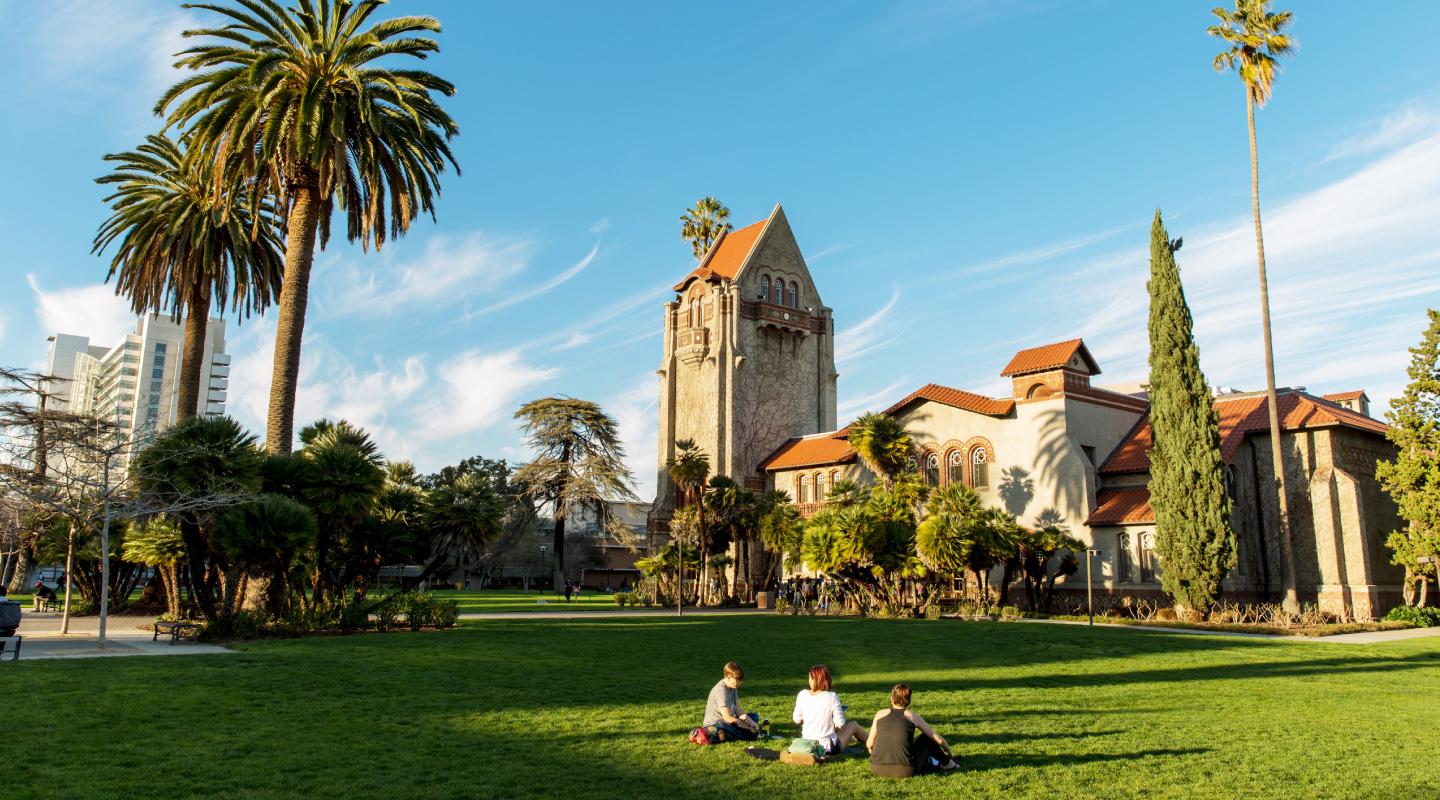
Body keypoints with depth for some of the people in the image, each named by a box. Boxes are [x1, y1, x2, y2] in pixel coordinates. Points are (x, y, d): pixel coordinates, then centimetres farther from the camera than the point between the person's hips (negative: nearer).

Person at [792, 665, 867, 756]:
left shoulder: (802, 695, -8)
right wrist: (842, 714, 8)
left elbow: (797, 720, 2)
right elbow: (840, 725, -13)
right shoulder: (832, 697, -17)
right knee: (853, 724, 22)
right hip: (828, 748, -4)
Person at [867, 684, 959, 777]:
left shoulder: (880, 714, 11)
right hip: (904, 772, -2)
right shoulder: (913, 716, 8)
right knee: (926, 737, 22)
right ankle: (946, 763, 41)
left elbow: (870, 744, 11)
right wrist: (948, 751, 37)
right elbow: (939, 740, 15)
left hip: (877, 770, 2)